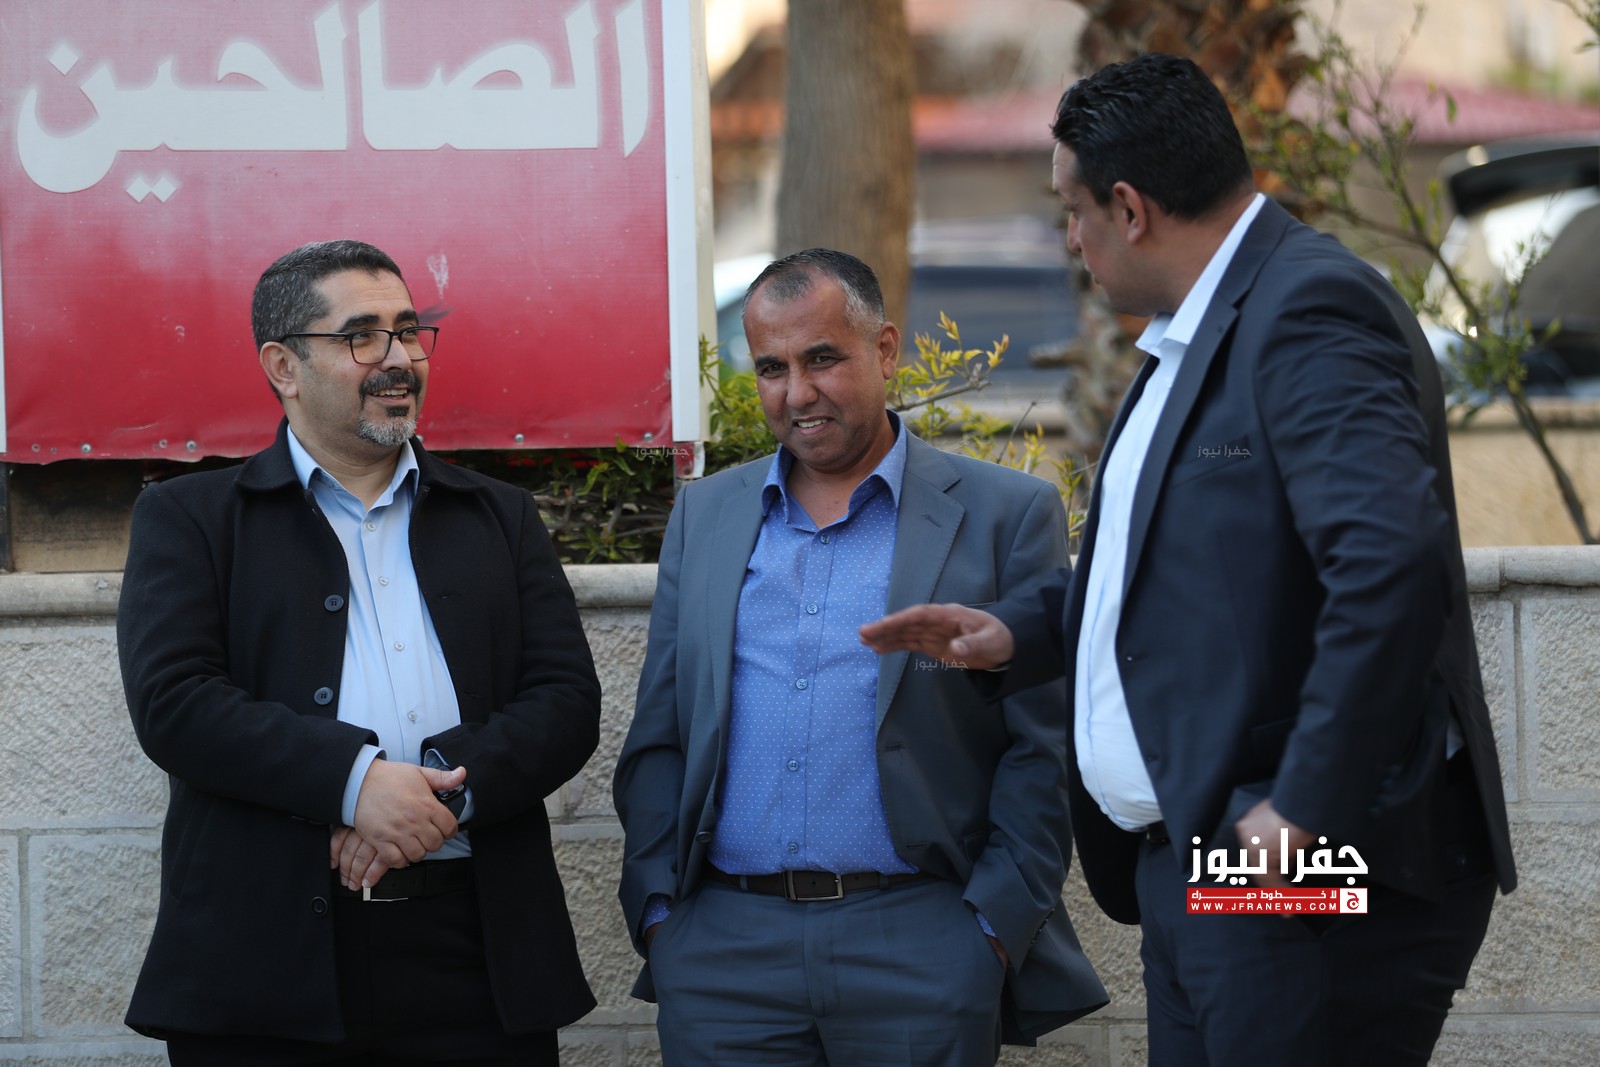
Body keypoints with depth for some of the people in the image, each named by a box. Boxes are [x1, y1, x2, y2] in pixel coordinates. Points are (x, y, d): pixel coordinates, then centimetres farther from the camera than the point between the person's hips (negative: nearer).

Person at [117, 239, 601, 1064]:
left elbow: (566, 706, 7)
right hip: (270, 959, -2)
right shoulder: (188, 519, 9)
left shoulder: (501, 520, 17)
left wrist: (443, 790, -12)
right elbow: (174, 702, -6)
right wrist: (354, 779, -18)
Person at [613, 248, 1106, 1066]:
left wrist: (997, 925, -9)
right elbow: (657, 741, 15)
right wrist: (655, 908, 4)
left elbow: (1043, 747, -1)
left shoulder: (1004, 515, 2)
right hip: (724, 950, 3)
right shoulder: (704, 516, 14)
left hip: (921, 953, -3)